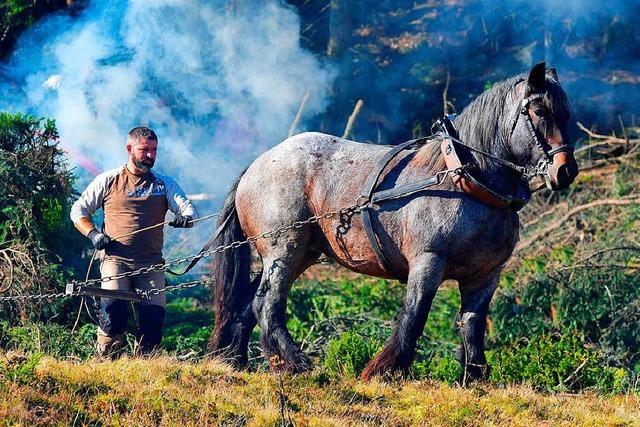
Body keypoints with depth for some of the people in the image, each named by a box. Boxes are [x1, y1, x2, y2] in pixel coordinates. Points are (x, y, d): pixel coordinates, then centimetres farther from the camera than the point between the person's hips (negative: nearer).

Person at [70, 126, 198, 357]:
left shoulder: (165, 184, 16)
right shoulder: (108, 180, 11)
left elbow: (189, 209, 6)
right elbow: (79, 210, 15)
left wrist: (186, 217, -19)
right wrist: (93, 233, -3)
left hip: (151, 262, 2)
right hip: (116, 258, -2)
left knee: (154, 313, -13)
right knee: (113, 305, -24)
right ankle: (107, 361, -10)